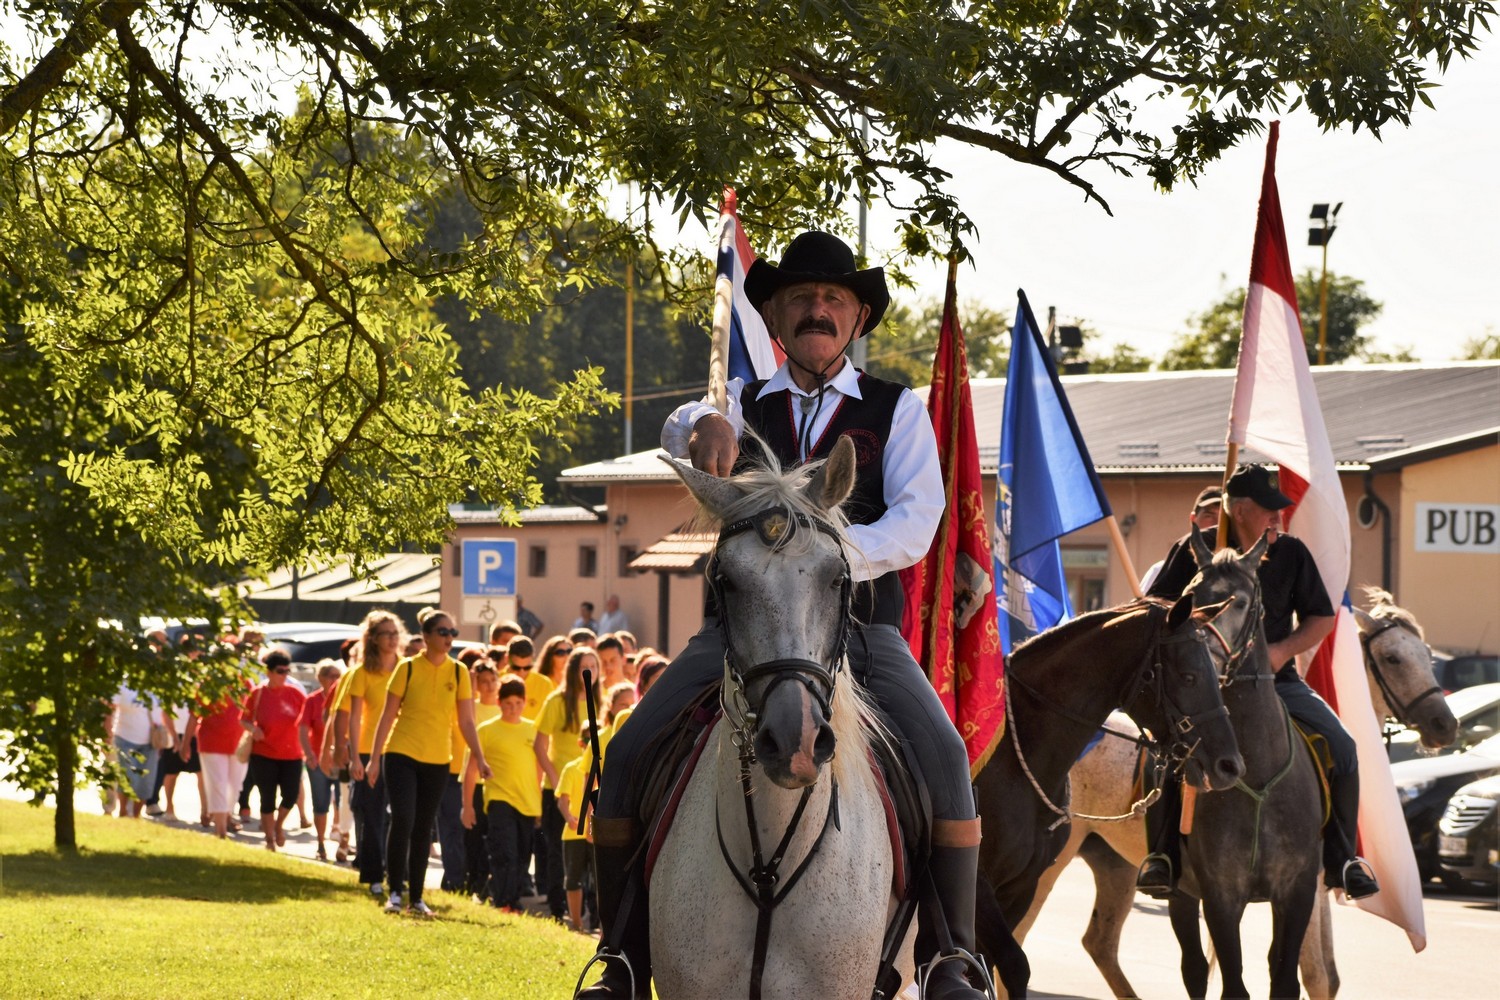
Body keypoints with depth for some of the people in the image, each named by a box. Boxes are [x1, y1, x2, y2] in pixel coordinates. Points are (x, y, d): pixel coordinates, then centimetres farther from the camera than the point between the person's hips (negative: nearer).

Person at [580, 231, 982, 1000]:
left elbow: (915, 524, -3)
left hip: (857, 627, -1)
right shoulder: (748, 406, 15)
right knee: (626, 759, -17)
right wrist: (707, 426, -34)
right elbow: (679, 431, -8)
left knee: (943, 757, -27)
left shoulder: (898, 410, 11)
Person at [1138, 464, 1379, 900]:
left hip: (1277, 680, 3)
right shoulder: (1195, 551, -1)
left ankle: (1341, 859, 0)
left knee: (1342, 748, -15)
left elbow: (1322, 618, 9)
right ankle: (1163, 853, -16)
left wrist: (1282, 650, -8)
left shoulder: (1292, 553, 5)